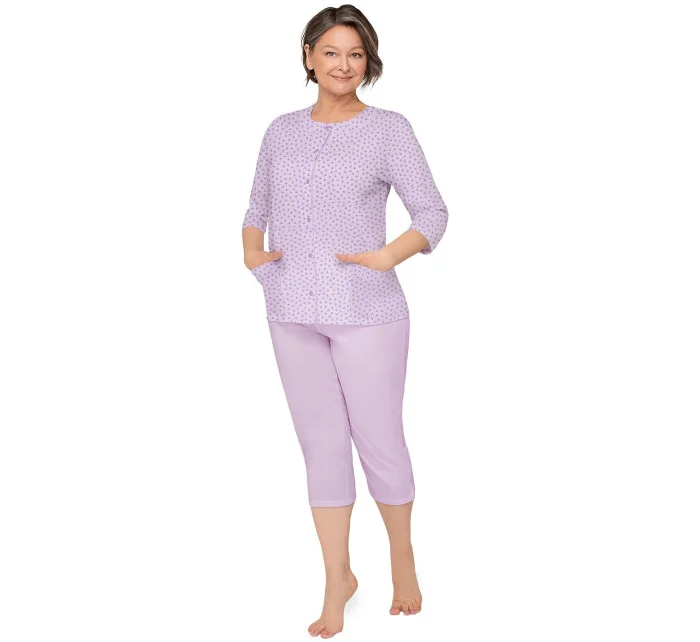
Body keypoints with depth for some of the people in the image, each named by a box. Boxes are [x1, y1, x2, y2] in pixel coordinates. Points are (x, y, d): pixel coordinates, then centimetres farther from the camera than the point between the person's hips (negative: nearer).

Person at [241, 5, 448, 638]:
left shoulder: (389, 129, -2)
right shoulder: (283, 131, 10)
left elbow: (432, 213, -5)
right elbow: (258, 207, 18)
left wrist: (388, 255, -21)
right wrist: (253, 251, -2)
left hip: (367, 313, -4)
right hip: (293, 316, 4)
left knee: (378, 440, 5)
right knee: (321, 446, 10)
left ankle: (403, 557, 31)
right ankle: (338, 577, 23)